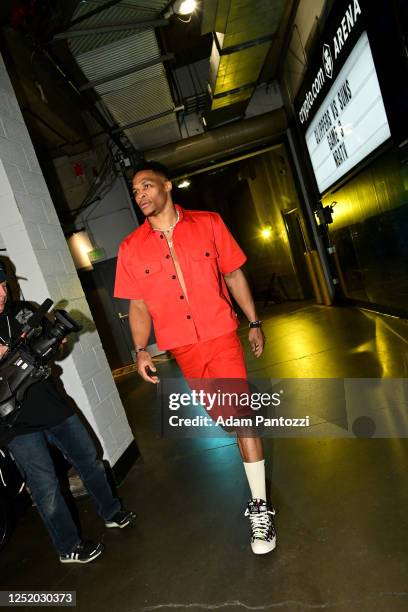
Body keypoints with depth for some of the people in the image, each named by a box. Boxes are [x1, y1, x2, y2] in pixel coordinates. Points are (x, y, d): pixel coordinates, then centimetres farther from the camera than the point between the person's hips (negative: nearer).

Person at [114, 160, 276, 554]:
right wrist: (140, 350, -6)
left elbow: (233, 275, 5)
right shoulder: (131, 248, 0)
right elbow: (138, 305, 4)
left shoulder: (208, 224, -1)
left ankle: (259, 506, 10)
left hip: (221, 336, -2)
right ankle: (252, 450, 48)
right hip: (182, 349, 2)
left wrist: (254, 323, 6)